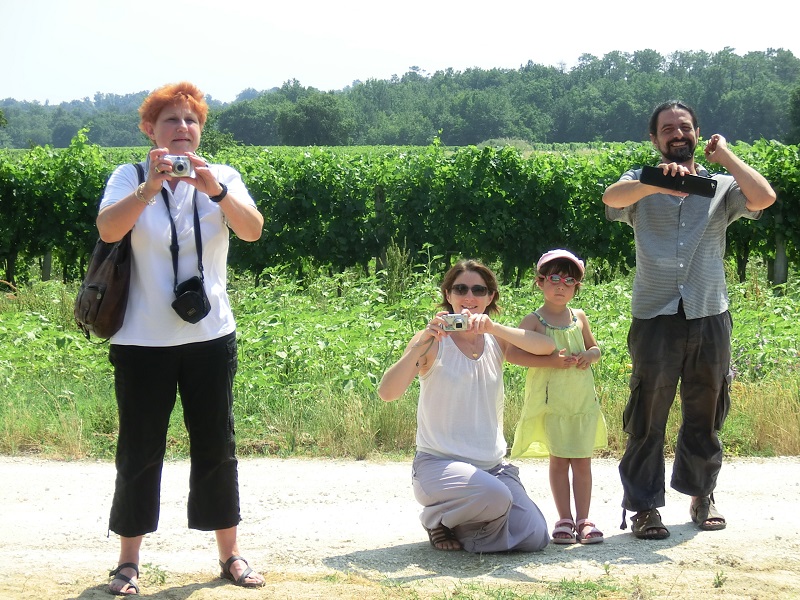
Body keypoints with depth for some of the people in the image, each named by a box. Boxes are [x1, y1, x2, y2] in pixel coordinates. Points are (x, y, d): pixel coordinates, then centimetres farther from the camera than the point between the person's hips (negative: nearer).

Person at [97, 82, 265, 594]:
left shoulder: (222, 177, 3)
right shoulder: (130, 177, -2)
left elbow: (253, 230, -14)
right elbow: (108, 229, -19)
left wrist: (216, 190, -30)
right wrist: (150, 187, -33)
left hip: (210, 335, 2)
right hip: (142, 339, -2)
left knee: (216, 445, 7)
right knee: (140, 450, 3)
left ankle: (230, 553, 18)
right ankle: (128, 561, 12)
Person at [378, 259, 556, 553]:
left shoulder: (497, 343, 8)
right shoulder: (433, 342, -5)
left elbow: (546, 347, -12)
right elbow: (387, 392, -19)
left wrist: (494, 328, -24)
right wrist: (422, 343, -30)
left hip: (493, 465, 5)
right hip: (438, 462, -5)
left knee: (534, 538, -12)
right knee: (494, 496, -34)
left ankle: (461, 528, 15)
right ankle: (437, 518, -1)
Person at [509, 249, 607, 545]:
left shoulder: (579, 317, 9)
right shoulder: (533, 320, -3)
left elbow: (594, 347, 19)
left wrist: (590, 356, -5)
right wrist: (551, 361, -21)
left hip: (582, 399, 3)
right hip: (551, 401, -3)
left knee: (583, 460, 3)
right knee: (559, 459, 0)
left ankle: (583, 519, 8)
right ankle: (564, 519, 8)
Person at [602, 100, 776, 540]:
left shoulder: (721, 186, 11)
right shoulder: (641, 185, 8)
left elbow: (763, 197, -8)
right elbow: (612, 198, -16)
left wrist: (724, 156, 0)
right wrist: (658, 181, -32)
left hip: (709, 318, 2)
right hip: (655, 318, -2)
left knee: (704, 414, 11)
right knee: (648, 417, -4)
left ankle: (702, 496, 27)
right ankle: (644, 507, 2)